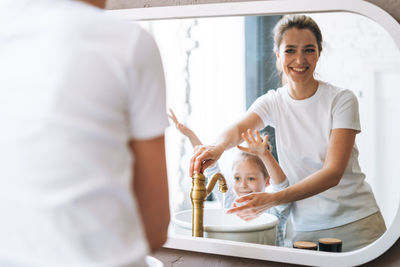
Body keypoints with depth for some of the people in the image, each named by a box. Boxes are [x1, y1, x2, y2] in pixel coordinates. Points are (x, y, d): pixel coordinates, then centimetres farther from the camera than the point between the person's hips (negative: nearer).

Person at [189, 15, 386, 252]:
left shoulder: (342, 100, -10)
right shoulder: (273, 102, 1)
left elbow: (333, 173, -20)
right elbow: (240, 129, -19)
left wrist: (274, 199, -33)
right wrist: (219, 146, -44)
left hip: (355, 223, -2)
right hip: (306, 229, 2)